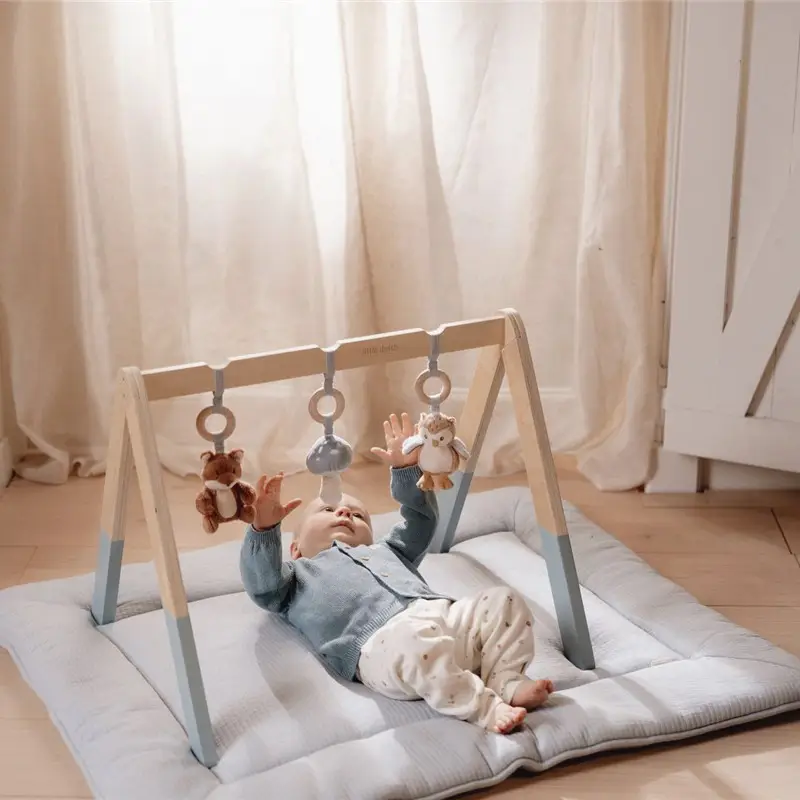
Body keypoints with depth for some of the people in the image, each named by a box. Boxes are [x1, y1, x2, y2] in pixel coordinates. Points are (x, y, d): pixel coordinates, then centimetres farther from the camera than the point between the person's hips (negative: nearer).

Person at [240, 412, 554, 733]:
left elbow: (421, 521, 40)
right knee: (416, 641, -40)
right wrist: (264, 528, -5)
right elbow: (262, 585, 11)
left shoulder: (386, 552, 46)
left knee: (503, 600, -11)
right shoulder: (299, 576, 31)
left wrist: (407, 470, 26)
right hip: (381, 641, -7)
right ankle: (484, 708, -36)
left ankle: (507, 682, -17)